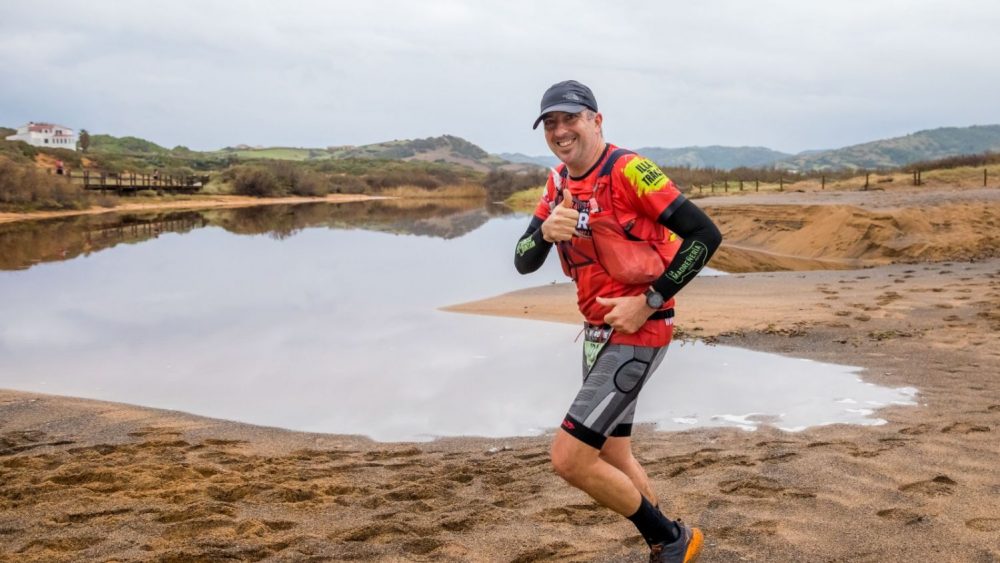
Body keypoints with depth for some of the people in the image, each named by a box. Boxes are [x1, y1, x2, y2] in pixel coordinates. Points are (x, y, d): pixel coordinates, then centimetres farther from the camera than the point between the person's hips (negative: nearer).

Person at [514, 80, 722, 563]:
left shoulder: (628, 170, -16)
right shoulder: (558, 184, 8)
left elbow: (705, 234, -19)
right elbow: (524, 262, 5)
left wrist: (650, 302, -20)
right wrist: (545, 231, -17)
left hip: (636, 332, -9)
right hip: (597, 332, 9)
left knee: (569, 459, -12)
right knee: (613, 456, 18)